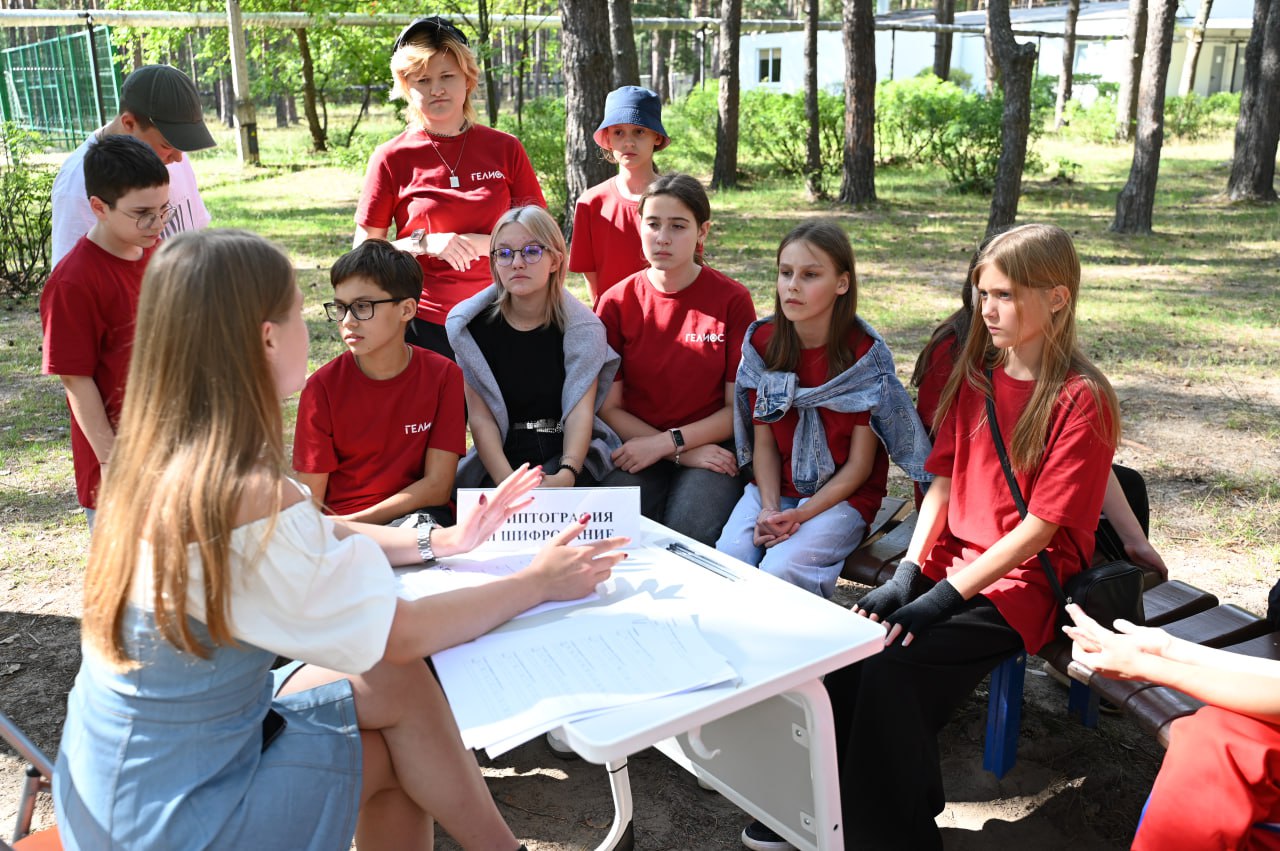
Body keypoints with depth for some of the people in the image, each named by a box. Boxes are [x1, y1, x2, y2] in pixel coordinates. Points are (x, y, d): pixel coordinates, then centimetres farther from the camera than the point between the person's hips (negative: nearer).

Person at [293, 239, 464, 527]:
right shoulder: (323, 386, -4)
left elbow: (438, 486, -8)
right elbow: (311, 501, -1)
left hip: (415, 517, 0)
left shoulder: (443, 375, -4)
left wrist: (346, 525, -15)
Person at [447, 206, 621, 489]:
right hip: (501, 459, 1)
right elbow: (481, 416, -5)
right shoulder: (474, 325, 1)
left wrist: (566, 474, -29)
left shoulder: (582, 327, 0)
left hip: (570, 455, -1)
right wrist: (508, 481, -21)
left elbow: (580, 411, -10)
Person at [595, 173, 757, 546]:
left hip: (713, 448, -1)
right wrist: (684, 455, -11)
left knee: (689, 532, -29)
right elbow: (609, 408, 0)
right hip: (637, 450, 1)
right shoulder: (616, 303, 2)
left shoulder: (732, 299, -2)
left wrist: (667, 442, -14)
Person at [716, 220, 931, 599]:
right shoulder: (762, 341, 0)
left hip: (843, 495, -4)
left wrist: (801, 515, -19)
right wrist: (769, 508, -15)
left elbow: (860, 464, -9)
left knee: (780, 570, -27)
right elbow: (763, 443, 1)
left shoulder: (864, 353, -12)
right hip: (774, 487, 4)